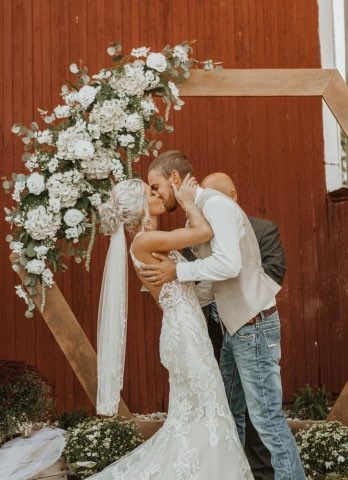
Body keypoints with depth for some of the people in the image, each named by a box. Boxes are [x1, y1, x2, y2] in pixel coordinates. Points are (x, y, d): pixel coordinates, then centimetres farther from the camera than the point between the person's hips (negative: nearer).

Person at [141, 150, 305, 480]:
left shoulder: (215, 204, -16)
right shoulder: (198, 212, 13)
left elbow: (228, 264, -29)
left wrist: (177, 272, -20)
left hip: (254, 324, -10)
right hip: (236, 324, 10)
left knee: (265, 415, -5)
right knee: (228, 409, 14)